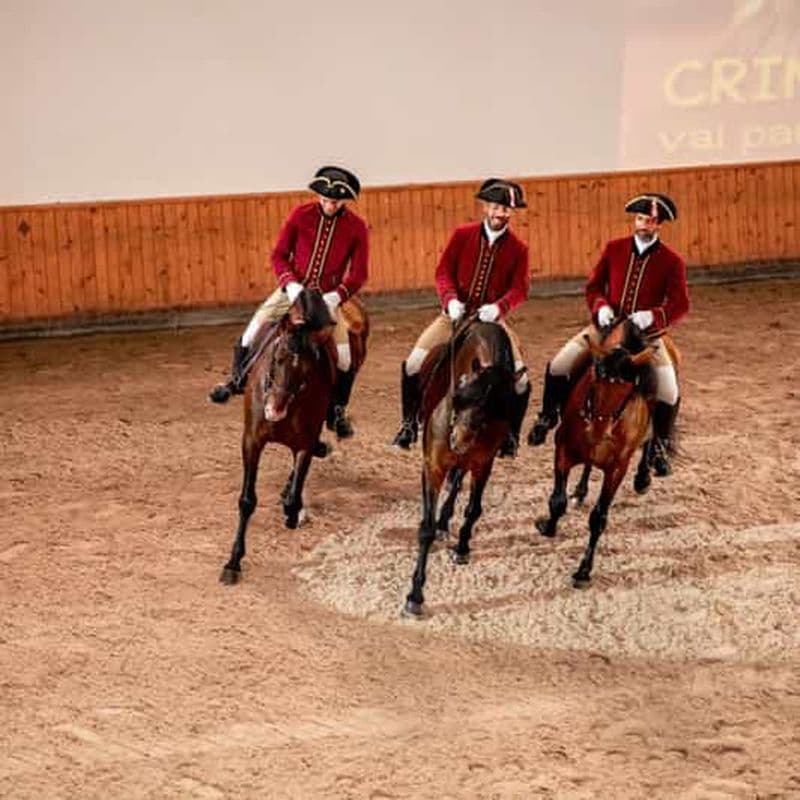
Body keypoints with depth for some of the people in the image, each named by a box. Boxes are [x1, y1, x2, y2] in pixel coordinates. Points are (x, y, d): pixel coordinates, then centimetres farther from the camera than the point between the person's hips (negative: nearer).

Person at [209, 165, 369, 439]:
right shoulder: (300, 216, -6)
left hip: (328, 297, -1)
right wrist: (291, 284, -17)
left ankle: (337, 411, 9)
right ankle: (236, 381, 13)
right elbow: (279, 255, 0)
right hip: (294, 290, 1)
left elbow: (358, 274, -5)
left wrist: (336, 296, -21)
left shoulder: (356, 227, -7)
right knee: (253, 330, -13)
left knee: (344, 358, -14)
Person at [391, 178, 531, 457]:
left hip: (492, 318, 0)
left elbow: (519, 288, -8)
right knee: (414, 362, -14)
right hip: (455, 314, 0)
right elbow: (443, 272, -2)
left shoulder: (518, 249, 0)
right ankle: (409, 423, 5)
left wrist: (498, 307, -28)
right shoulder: (462, 235, 0)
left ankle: (510, 435, 5)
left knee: (520, 377, -15)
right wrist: (451, 300, -20)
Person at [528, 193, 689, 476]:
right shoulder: (614, 249, 4)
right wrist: (601, 307, -13)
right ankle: (549, 415, 12)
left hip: (646, 333, -2)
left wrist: (654, 316, -26)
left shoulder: (672, 261, -3)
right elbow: (593, 286, 8)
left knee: (668, 394, -17)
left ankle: (660, 445, 9)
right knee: (558, 366, -14)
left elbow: (679, 305, -8)